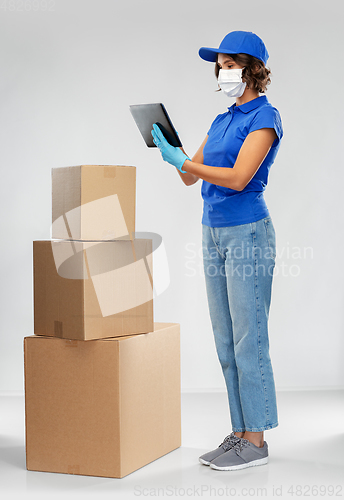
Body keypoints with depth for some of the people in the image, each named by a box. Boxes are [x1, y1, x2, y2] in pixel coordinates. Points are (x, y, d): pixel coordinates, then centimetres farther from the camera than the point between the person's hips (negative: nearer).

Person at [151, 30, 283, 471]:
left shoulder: (264, 117, -9)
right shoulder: (222, 120, 16)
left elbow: (238, 177, -21)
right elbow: (190, 177, 14)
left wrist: (182, 160, -20)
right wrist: (173, 149, -4)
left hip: (247, 233, -9)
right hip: (213, 233, 9)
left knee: (248, 339, -4)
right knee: (226, 342, 10)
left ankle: (256, 441, 6)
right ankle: (240, 433, 19)